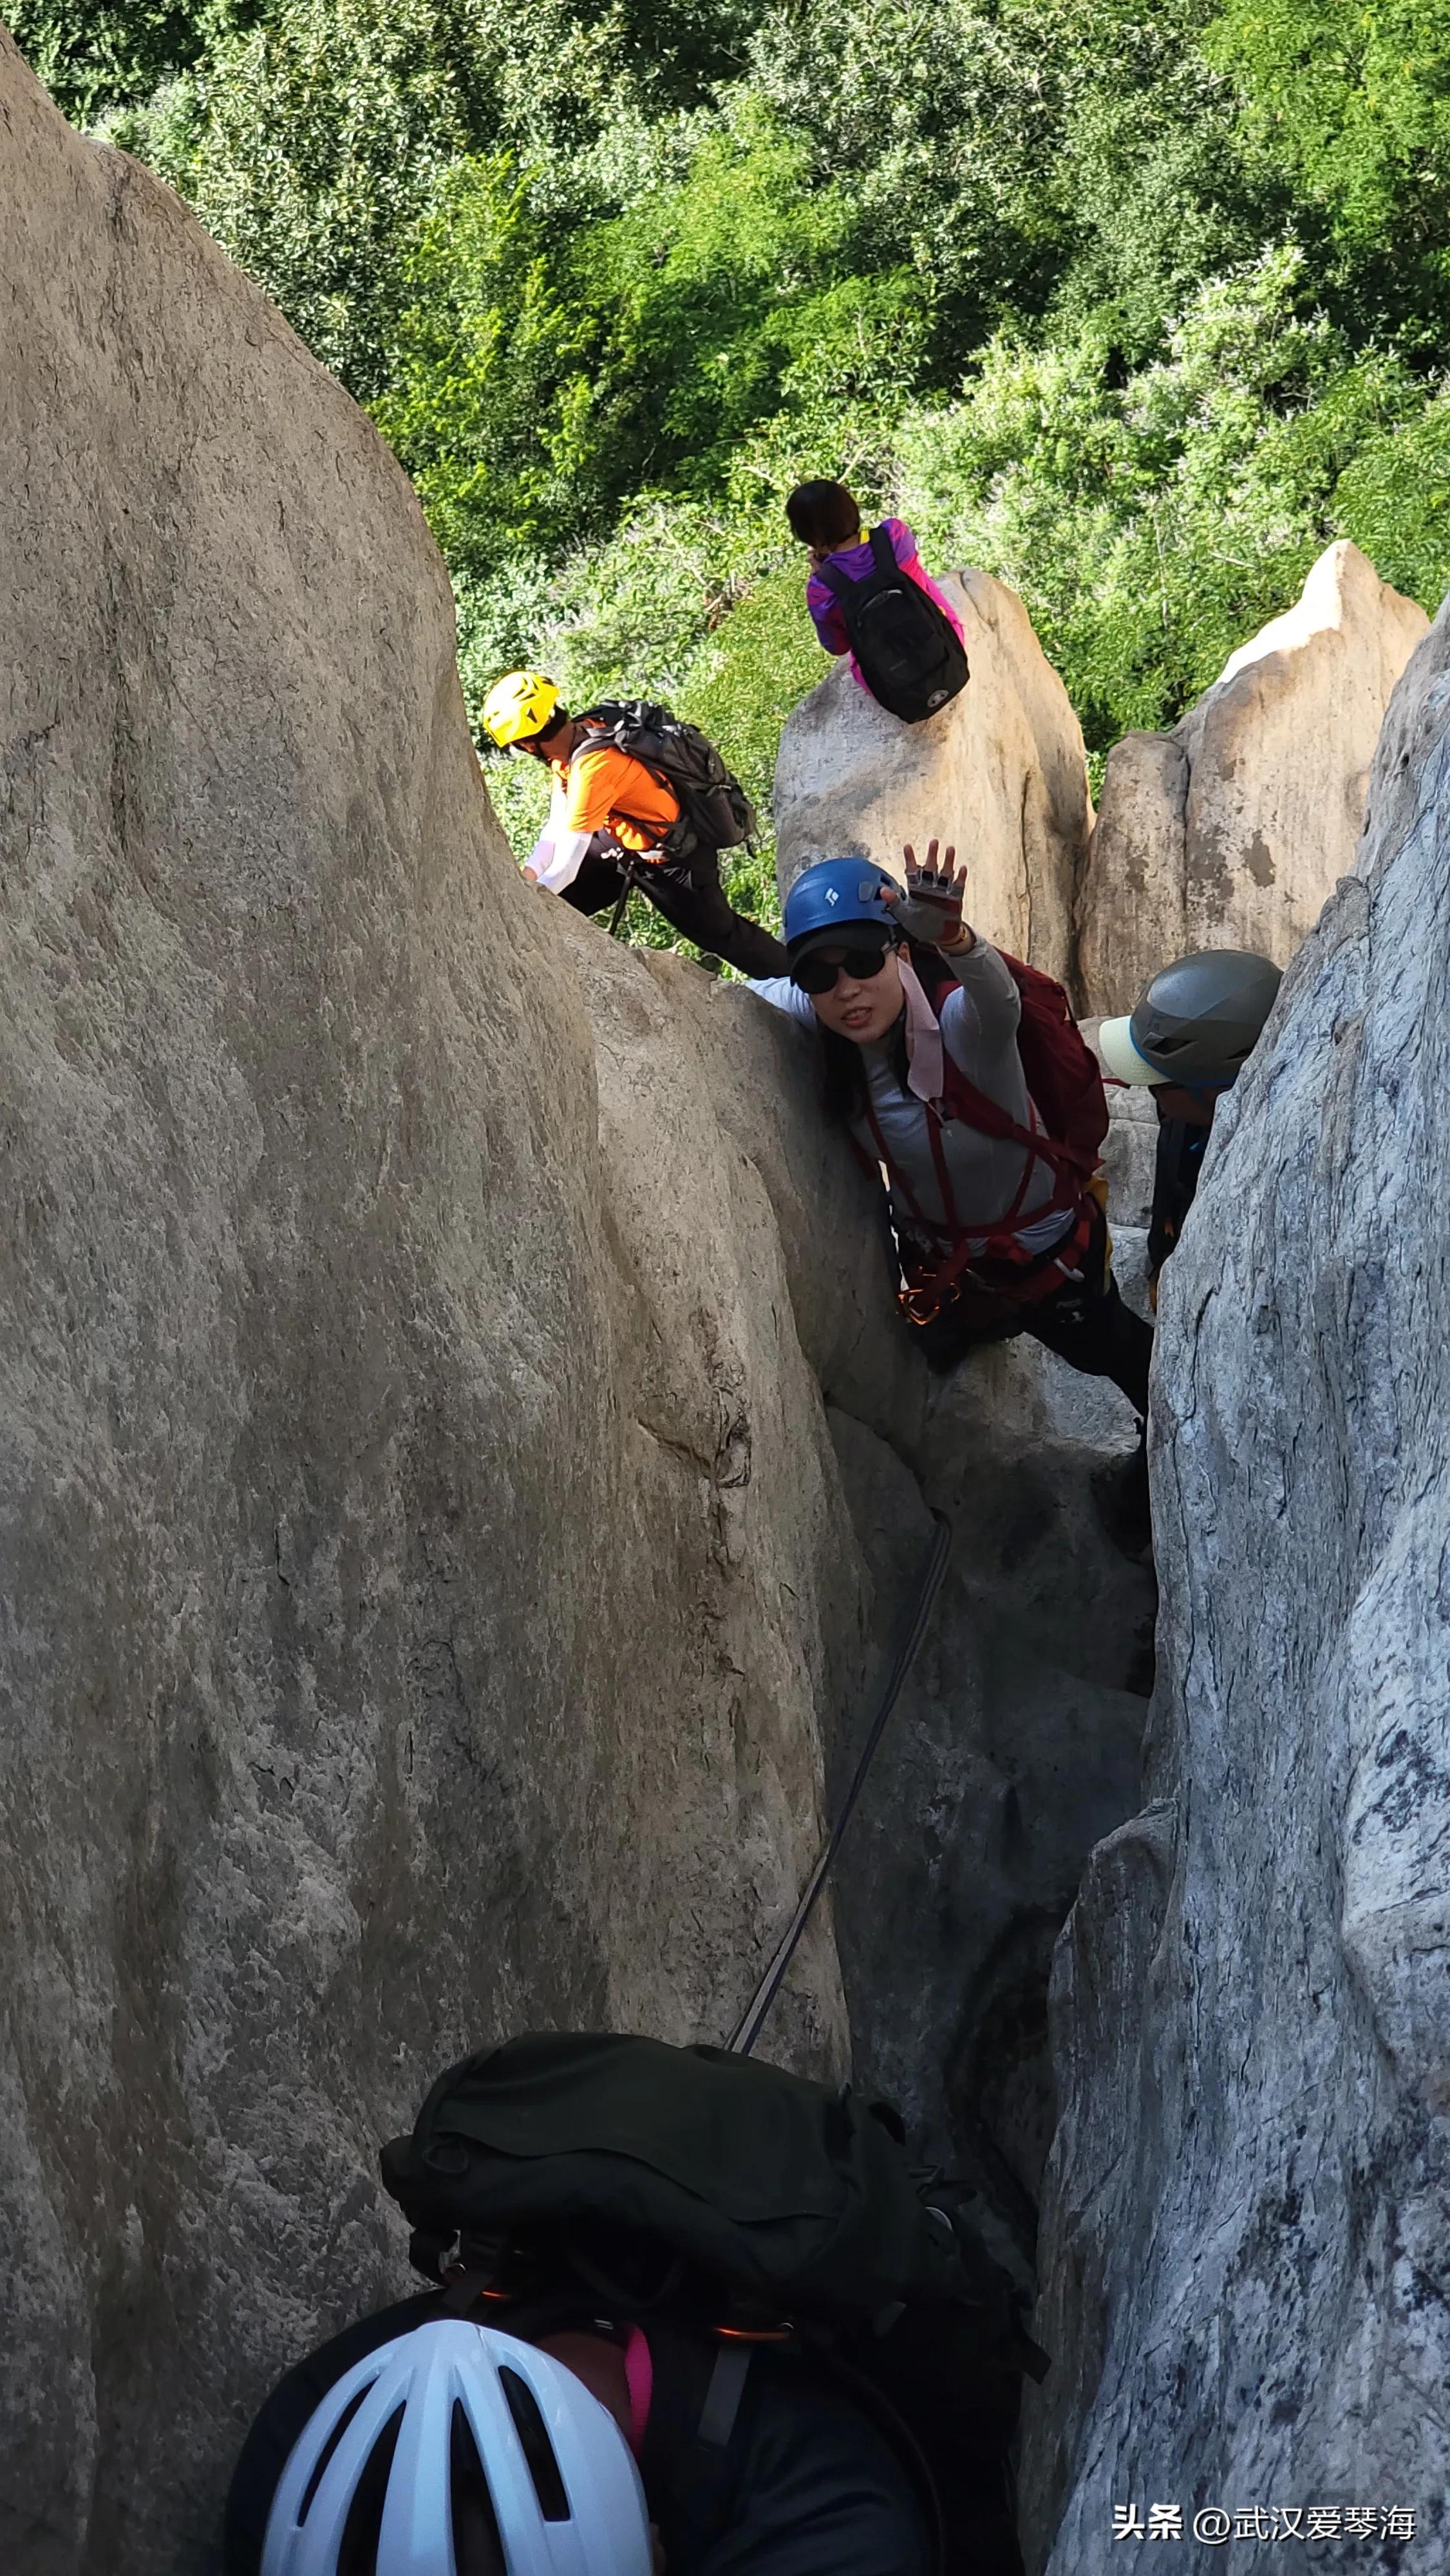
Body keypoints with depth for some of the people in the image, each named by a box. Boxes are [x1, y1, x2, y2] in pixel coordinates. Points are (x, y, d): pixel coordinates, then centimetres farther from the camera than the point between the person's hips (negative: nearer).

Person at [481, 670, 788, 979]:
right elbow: (560, 824, -2)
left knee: (722, 935, 9)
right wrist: (528, 875, -14)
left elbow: (566, 867, -33)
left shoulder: (595, 767, -38)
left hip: (674, 860, -8)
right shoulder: (577, 734, -13)